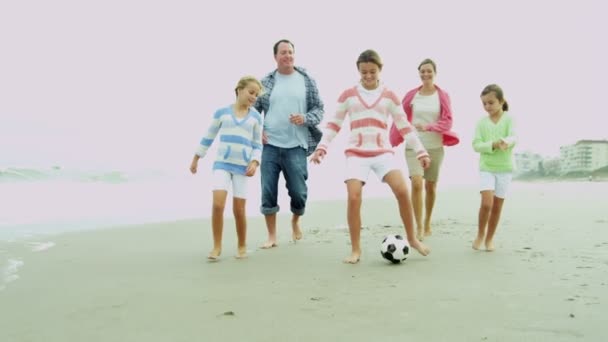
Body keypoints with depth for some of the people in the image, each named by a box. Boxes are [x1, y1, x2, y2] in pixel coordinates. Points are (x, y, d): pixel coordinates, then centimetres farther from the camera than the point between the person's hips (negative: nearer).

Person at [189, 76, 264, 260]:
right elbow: (208, 137, 13)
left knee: (239, 209, 0)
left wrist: (254, 163, -9)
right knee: (218, 204, -16)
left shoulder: (256, 117, 7)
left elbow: (257, 145, 8)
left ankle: (242, 246, 20)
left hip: (242, 167, 1)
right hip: (222, 164, 0)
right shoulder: (222, 112, 5)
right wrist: (196, 159, 16)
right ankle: (217, 246, -2)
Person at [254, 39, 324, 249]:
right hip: (270, 146, 1)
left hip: (296, 146, 0)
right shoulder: (266, 82, 6)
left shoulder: (307, 81, 5)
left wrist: (306, 119, -12)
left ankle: (295, 222, 33)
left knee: (298, 192, 1)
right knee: (268, 192, 1)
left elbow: (319, 108, 7)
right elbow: (253, 109, 13)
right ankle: (272, 236, 15)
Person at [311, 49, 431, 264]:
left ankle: (412, 238, 3)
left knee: (402, 191, -18)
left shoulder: (389, 96, 11)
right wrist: (322, 147, -2)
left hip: (383, 152, 1)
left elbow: (404, 126, 12)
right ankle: (355, 250, -2)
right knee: (353, 198, -17)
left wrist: (421, 152, 9)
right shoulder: (348, 95, 9)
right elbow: (334, 124, 10)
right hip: (356, 154, 0)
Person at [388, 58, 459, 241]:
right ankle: (418, 227, -11)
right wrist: (392, 142, 0)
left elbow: (447, 122, -5)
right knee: (416, 183, -17)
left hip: (435, 147, 1)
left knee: (431, 186, 11)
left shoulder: (443, 96, 2)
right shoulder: (411, 95, 3)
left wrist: (428, 127, -22)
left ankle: (427, 224, 29)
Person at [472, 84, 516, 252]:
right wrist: (493, 145, -23)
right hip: (486, 167, 0)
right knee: (486, 203, -15)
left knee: (497, 206, 6)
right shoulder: (481, 122, 2)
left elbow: (513, 137, -18)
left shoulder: (509, 118, -2)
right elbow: (476, 145, -6)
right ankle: (480, 234, 7)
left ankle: (489, 238, 23)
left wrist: (506, 141, -41)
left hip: (504, 168, 0)